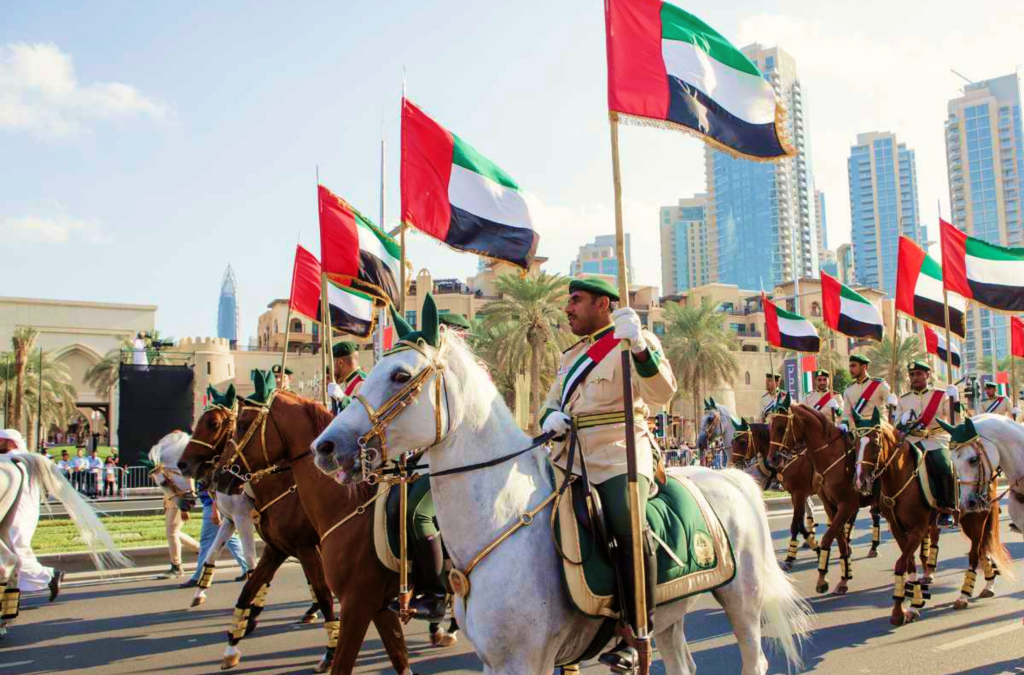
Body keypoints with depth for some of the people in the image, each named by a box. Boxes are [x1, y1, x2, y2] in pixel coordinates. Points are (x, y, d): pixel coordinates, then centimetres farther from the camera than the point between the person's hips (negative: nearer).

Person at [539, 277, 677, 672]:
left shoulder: (632, 343, 0)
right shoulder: (571, 355, 22)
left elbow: (662, 393, -16)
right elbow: (551, 404, 26)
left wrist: (639, 346, -32)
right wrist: (550, 417, 1)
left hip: (619, 459, -7)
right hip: (569, 460, 7)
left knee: (630, 529, -29)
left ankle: (634, 635, -15)